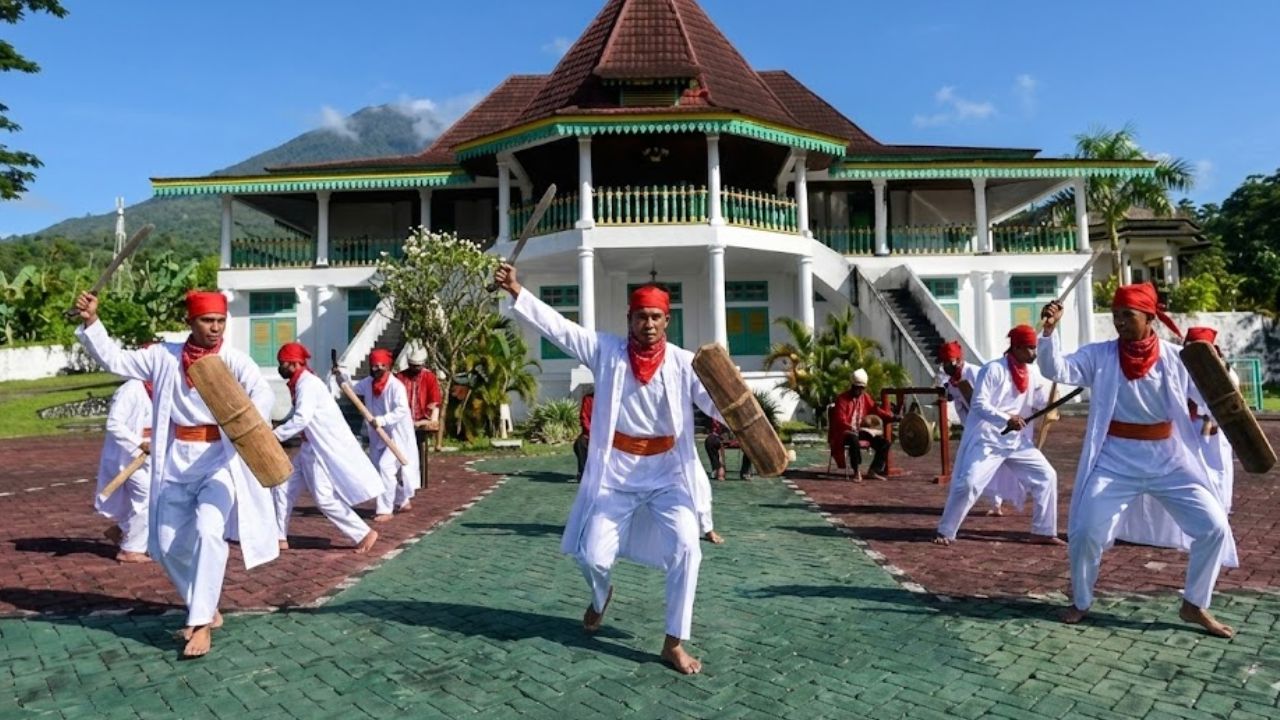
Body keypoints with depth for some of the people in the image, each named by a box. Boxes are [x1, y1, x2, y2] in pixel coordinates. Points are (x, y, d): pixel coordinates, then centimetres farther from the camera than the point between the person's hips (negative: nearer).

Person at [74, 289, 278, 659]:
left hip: (219, 461, -5)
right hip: (176, 463, 5)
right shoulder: (164, 356, 3)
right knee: (169, 545, 11)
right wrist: (92, 322, -2)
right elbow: (114, 360, 10)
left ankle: (201, 624, -12)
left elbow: (264, 394, -25)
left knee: (208, 531, -23)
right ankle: (206, 610, 30)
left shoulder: (233, 360, -10)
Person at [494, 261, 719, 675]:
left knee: (686, 549, -14)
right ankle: (600, 599, 44)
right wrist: (515, 290, -12)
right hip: (615, 474, 1)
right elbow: (556, 326, -7)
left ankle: (674, 643, 5)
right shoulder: (606, 352, -4)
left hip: (669, 474, -1)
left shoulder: (683, 363, -7)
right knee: (593, 557, 5)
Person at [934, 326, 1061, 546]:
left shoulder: (1032, 372, 6)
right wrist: (1007, 419, -30)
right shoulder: (994, 369, -15)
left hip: (1017, 441, 7)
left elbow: (1044, 401, 8)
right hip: (987, 439, -7)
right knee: (968, 483, -13)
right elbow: (979, 404, -20)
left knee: (1046, 476, 6)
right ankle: (945, 532, 2)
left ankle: (1043, 532, 19)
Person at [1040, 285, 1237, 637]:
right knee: (1085, 533, -3)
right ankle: (1081, 603, 22)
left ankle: (1194, 605, 22)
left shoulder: (1176, 358, -3)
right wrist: (1049, 330, -33)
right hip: (1115, 461, -1)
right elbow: (1056, 370, -19)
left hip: (1168, 461, 1)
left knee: (1215, 528, -1)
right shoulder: (1099, 355, -5)